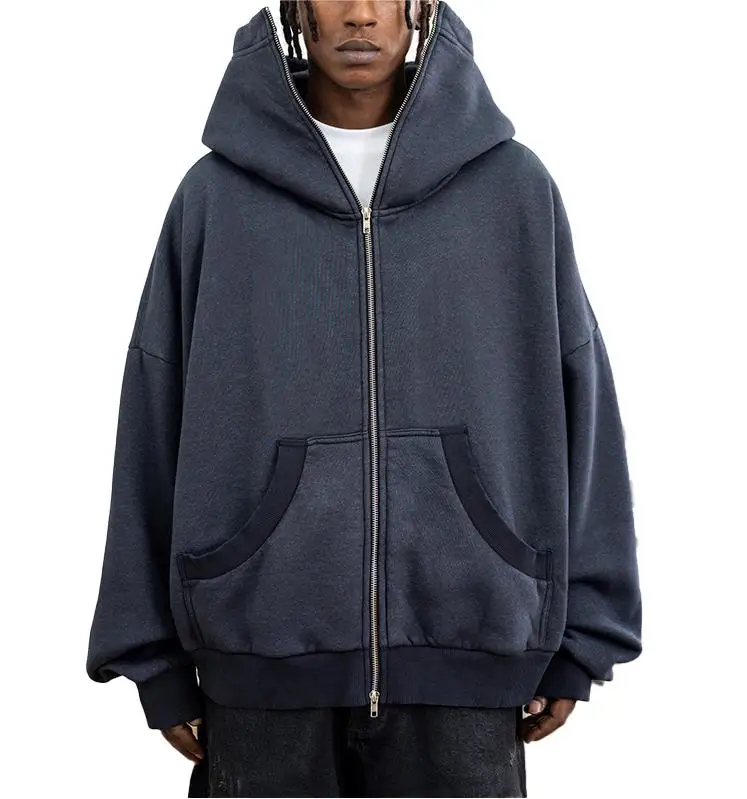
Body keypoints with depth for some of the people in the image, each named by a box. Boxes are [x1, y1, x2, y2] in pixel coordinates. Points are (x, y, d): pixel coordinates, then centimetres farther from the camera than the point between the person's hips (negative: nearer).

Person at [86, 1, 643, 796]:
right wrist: (157, 656, 4)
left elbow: (575, 407, 4)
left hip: (463, 650, 1)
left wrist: (577, 637, 4)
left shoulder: (514, 186, 1)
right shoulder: (216, 193, 1)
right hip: (263, 649, 0)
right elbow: (157, 427, 3)